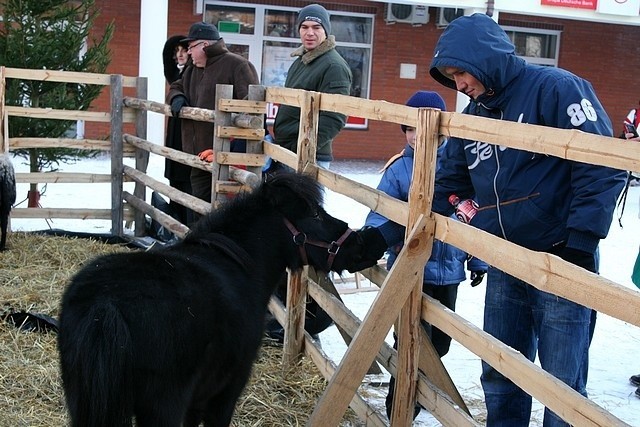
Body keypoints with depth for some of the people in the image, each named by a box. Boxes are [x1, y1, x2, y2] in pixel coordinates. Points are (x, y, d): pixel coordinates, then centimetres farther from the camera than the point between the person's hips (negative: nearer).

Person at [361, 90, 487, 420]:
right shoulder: (399, 168, -8)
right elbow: (380, 216, -11)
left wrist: (478, 260, 9)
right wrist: (368, 245, -31)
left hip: (449, 271, 4)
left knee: (440, 343, 17)